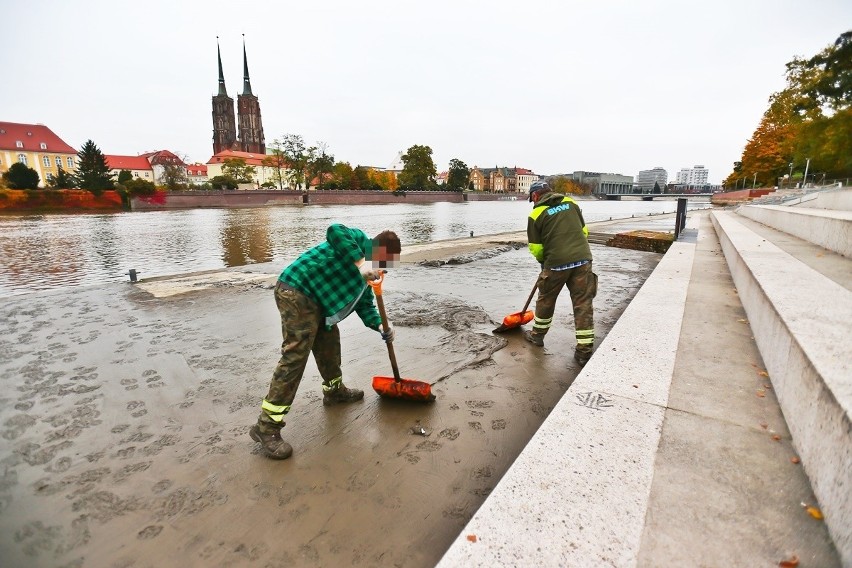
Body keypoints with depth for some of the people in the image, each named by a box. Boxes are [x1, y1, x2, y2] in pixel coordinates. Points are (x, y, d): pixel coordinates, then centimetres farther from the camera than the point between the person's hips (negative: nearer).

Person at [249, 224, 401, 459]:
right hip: (297, 291, -10)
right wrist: (360, 263, -28)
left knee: (329, 341, 22)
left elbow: (365, 305, 18)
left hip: (316, 300, 10)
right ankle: (266, 426, -4)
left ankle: (334, 390, 45)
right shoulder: (359, 240, -5)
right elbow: (335, 231, -27)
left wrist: (380, 325, 1)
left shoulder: (368, 273, 21)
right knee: (295, 357, -12)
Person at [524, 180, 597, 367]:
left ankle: (537, 335, 35)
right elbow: (584, 231, 16)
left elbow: (536, 248, 2)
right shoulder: (570, 202, 12)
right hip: (583, 259, 3)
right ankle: (584, 351, 8)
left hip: (557, 263, -3)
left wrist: (544, 262, 21)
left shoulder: (536, 214, 0)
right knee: (583, 304, 5)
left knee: (546, 300, 18)